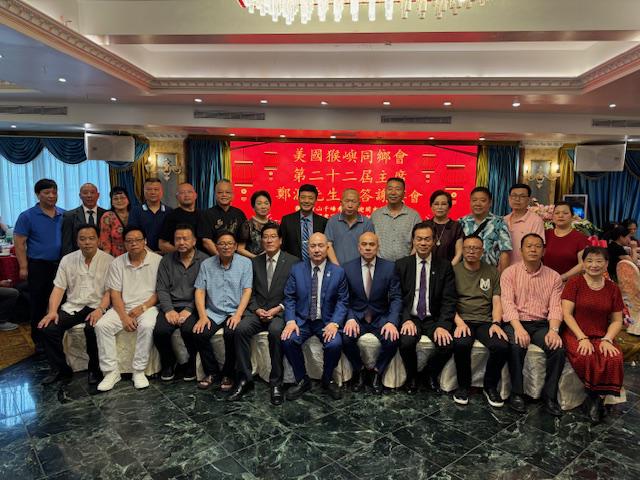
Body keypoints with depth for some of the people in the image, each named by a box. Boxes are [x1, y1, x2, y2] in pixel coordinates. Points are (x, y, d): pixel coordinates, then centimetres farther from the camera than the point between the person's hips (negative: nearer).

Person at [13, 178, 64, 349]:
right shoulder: (27, 216, -3)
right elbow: (19, 243, -5)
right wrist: (23, 267, -11)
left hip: (60, 265, 3)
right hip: (38, 266, -3)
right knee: (39, 304, 7)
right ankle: (39, 340, 21)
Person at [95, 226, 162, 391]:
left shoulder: (157, 260, -3)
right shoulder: (117, 263, 6)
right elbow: (115, 294, 2)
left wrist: (143, 307, -14)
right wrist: (124, 317, -11)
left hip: (148, 306, -3)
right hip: (123, 307, 4)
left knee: (147, 326, -33)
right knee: (101, 326, -21)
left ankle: (139, 371, -18)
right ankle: (111, 372, -11)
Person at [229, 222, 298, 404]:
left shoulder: (293, 262, 2)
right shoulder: (255, 262, 13)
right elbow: (251, 291, 11)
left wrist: (278, 308, -13)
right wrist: (256, 309, -6)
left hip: (280, 311, -3)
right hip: (258, 311, 3)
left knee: (276, 331, -34)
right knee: (241, 328, -26)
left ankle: (276, 382, -20)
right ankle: (244, 379, -14)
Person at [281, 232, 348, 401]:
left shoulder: (338, 272, 1)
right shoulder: (296, 269, 4)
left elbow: (342, 301, -1)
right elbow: (289, 298, 2)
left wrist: (334, 323, -17)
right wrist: (290, 320, -14)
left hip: (327, 321, -1)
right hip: (302, 320, 1)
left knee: (335, 344, -29)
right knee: (287, 340, -26)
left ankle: (327, 379, 4)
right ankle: (302, 380, 0)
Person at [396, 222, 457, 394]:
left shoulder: (444, 266, 4)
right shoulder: (401, 265, 5)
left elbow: (449, 300, -1)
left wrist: (443, 325, -15)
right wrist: (406, 319, -15)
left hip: (434, 319, 1)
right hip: (410, 317, 0)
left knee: (447, 344, -25)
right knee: (406, 342, -29)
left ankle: (431, 374, 9)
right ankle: (412, 377, 4)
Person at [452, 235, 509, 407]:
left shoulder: (492, 272, 14)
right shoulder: (453, 271, 7)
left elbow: (497, 301, 8)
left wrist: (496, 323, -9)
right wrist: (459, 322, -15)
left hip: (486, 321, 2)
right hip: (462, 320, -2)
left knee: (502, 346, -27)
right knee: (461, 344, -33)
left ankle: (490, 386, 0)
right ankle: (463, 386, -6)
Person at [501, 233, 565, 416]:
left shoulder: (553, 277, 10)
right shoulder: (510, 273, 3)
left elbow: (555, 306, 0)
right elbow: (508, 303, -9)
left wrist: (553, 330, -19)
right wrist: (518, 328, -24)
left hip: (541, 324, 2)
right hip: (516, 322, -2)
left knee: (558, 348, -25)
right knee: (516, 346, -31)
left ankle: (549, 396, -7)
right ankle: (517, 393, -14)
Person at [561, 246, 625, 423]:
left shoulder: (612, 288, 12)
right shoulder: (574, 283, 2)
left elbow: (617, 321, 11)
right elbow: (566, 314, -4)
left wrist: (607, 339, -7)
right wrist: (582, 338, -14)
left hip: (601, 337, 3)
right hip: (575, 335, -2)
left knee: (615, 359, -31)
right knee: (586, 358, -34)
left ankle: (597, 397, -9)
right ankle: (594, 397, -6)